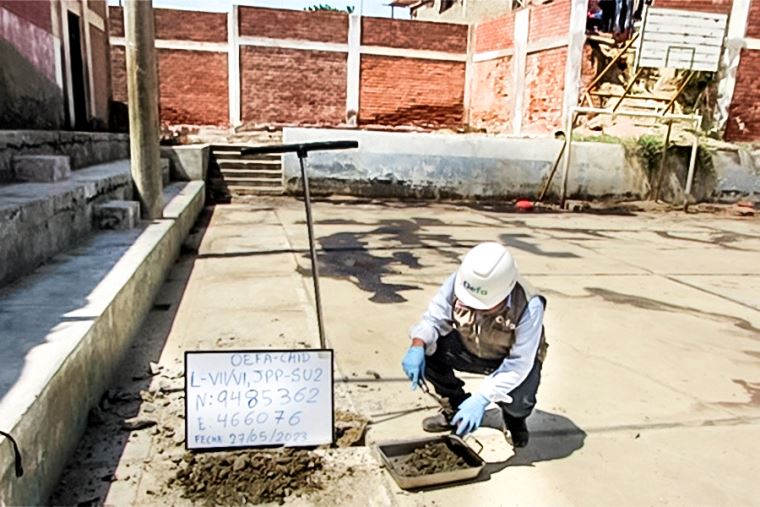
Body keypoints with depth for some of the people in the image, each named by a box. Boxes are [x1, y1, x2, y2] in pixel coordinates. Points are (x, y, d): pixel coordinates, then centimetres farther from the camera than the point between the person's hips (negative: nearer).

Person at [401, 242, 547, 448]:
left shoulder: (529, 307, -36)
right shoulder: (458, 280, -29)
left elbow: (518, 364, -32)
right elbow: (434, 318, -21)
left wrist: (481, 399, -41)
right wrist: (418, 345, -42)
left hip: (512, 358, -3)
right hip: (469, 349, 3)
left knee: (517, 403, -32)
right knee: (427, 350, -23)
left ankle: (514, 420, 10)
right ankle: (458, 406, 4)